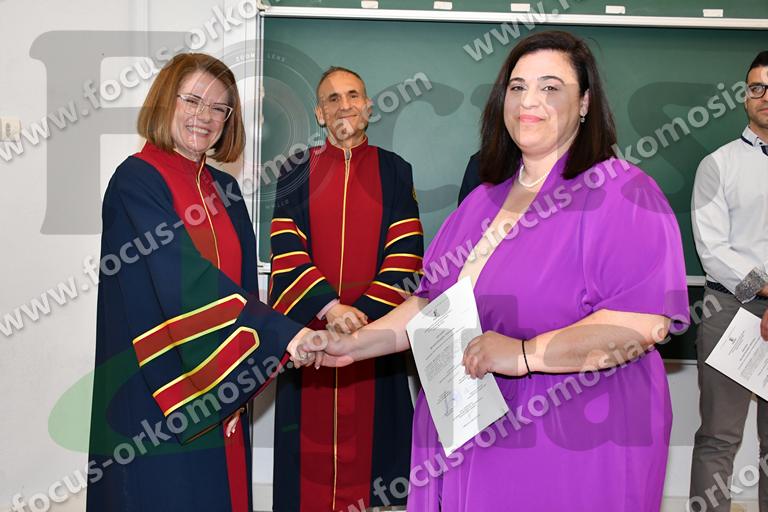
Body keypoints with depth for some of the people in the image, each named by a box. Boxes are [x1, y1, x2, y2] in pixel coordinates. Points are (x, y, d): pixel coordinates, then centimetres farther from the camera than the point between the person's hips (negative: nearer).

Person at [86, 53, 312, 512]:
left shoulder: (225, 189, 11)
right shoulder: (136, 180, -11)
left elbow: (243, 281, 11)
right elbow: (184, 276, -23)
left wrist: (243, 378, 1)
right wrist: (283, 332, -29)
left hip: (221, 394, 7)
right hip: (155, 393, -6)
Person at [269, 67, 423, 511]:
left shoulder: (395, 171, 6)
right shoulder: (298, 170, 5)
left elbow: (407, 252, -3)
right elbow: (286, 249, -4)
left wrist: (364, 312, -15)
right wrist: (330, 307, -18)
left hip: (376, 326, 0)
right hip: (310, 326, 0)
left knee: (369, 435, 6)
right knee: (313, 438, 4)